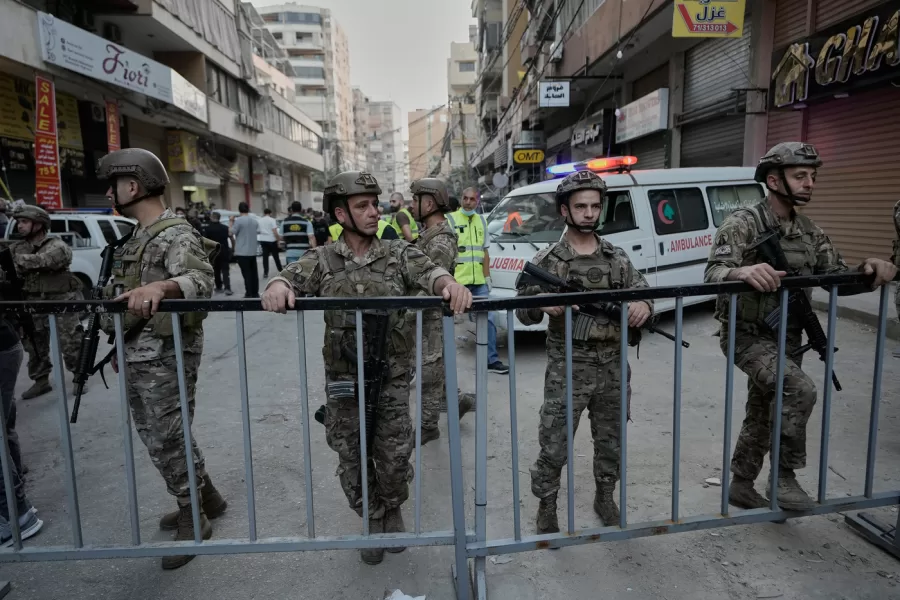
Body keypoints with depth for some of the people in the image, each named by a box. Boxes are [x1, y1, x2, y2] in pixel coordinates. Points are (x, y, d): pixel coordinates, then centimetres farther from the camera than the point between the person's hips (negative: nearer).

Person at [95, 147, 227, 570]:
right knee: (157, 437, 17)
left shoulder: (177, 234, -15)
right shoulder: (136, 238, 16)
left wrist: (160, 286, -52)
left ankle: (193, 520, 16)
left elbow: (200, 279, -34)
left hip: (166, 357, -10)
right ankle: (207, 498, 32)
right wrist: (123, 347, 25)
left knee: (167, 441, -2)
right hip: (137, 357, 10)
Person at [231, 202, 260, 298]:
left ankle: (249, 294, -6)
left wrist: (231, 222, 1)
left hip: (242, 251, -6)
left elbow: (231, 232, -11)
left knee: (246, 273, -5)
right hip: (252, 251, 6)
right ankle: (255, 293, 15)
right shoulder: (254, 219, 7)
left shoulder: (239, 220, -13)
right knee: (254, 272, 11)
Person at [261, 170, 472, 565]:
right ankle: (372, 520, 38)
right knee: (352, 461, 12)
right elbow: (292, 278, -12)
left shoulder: (398, 254, -1)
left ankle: (393, 510, 40)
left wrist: (450, 284, -40)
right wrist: (278, 288, -38)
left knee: (395, 459, 8)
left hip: (392, 380, 0)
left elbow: (429, 273, -16)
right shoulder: (323, 260, 0)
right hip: (344, 381, 1)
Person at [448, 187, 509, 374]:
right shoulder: (450, 220, -4)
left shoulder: (481, 221, 15)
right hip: (457, 281, -6)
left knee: (488, 319, 6)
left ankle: (492, 360, 14)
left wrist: (487, 277, 12)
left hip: (479, 281, 6)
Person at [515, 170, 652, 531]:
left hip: (612, 366, 4)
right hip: (567, 368, -3)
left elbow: (643, 294, 8)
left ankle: (605, 498, 39)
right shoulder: (548, 260, -4)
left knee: (610, 441, 18)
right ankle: (546, 507, 22)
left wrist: (643, 305, -16)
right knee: (553, 446, 2)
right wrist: (542, 304, -26)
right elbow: (523, 311, -4)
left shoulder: (617, 258, 6)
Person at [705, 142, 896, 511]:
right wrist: (743, 272, -52)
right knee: (800, 390, -26)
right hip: (748, 337, -7)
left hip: (785, 338, 7)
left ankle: (741, 486, 33)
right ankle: (785, 477, -7)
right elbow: (713, 273, -30)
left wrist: (870, 269, -14)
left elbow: (838, 277, 7)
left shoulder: (809, 231, 6)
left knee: (761, 416, 15)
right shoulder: (742, 224, -16)